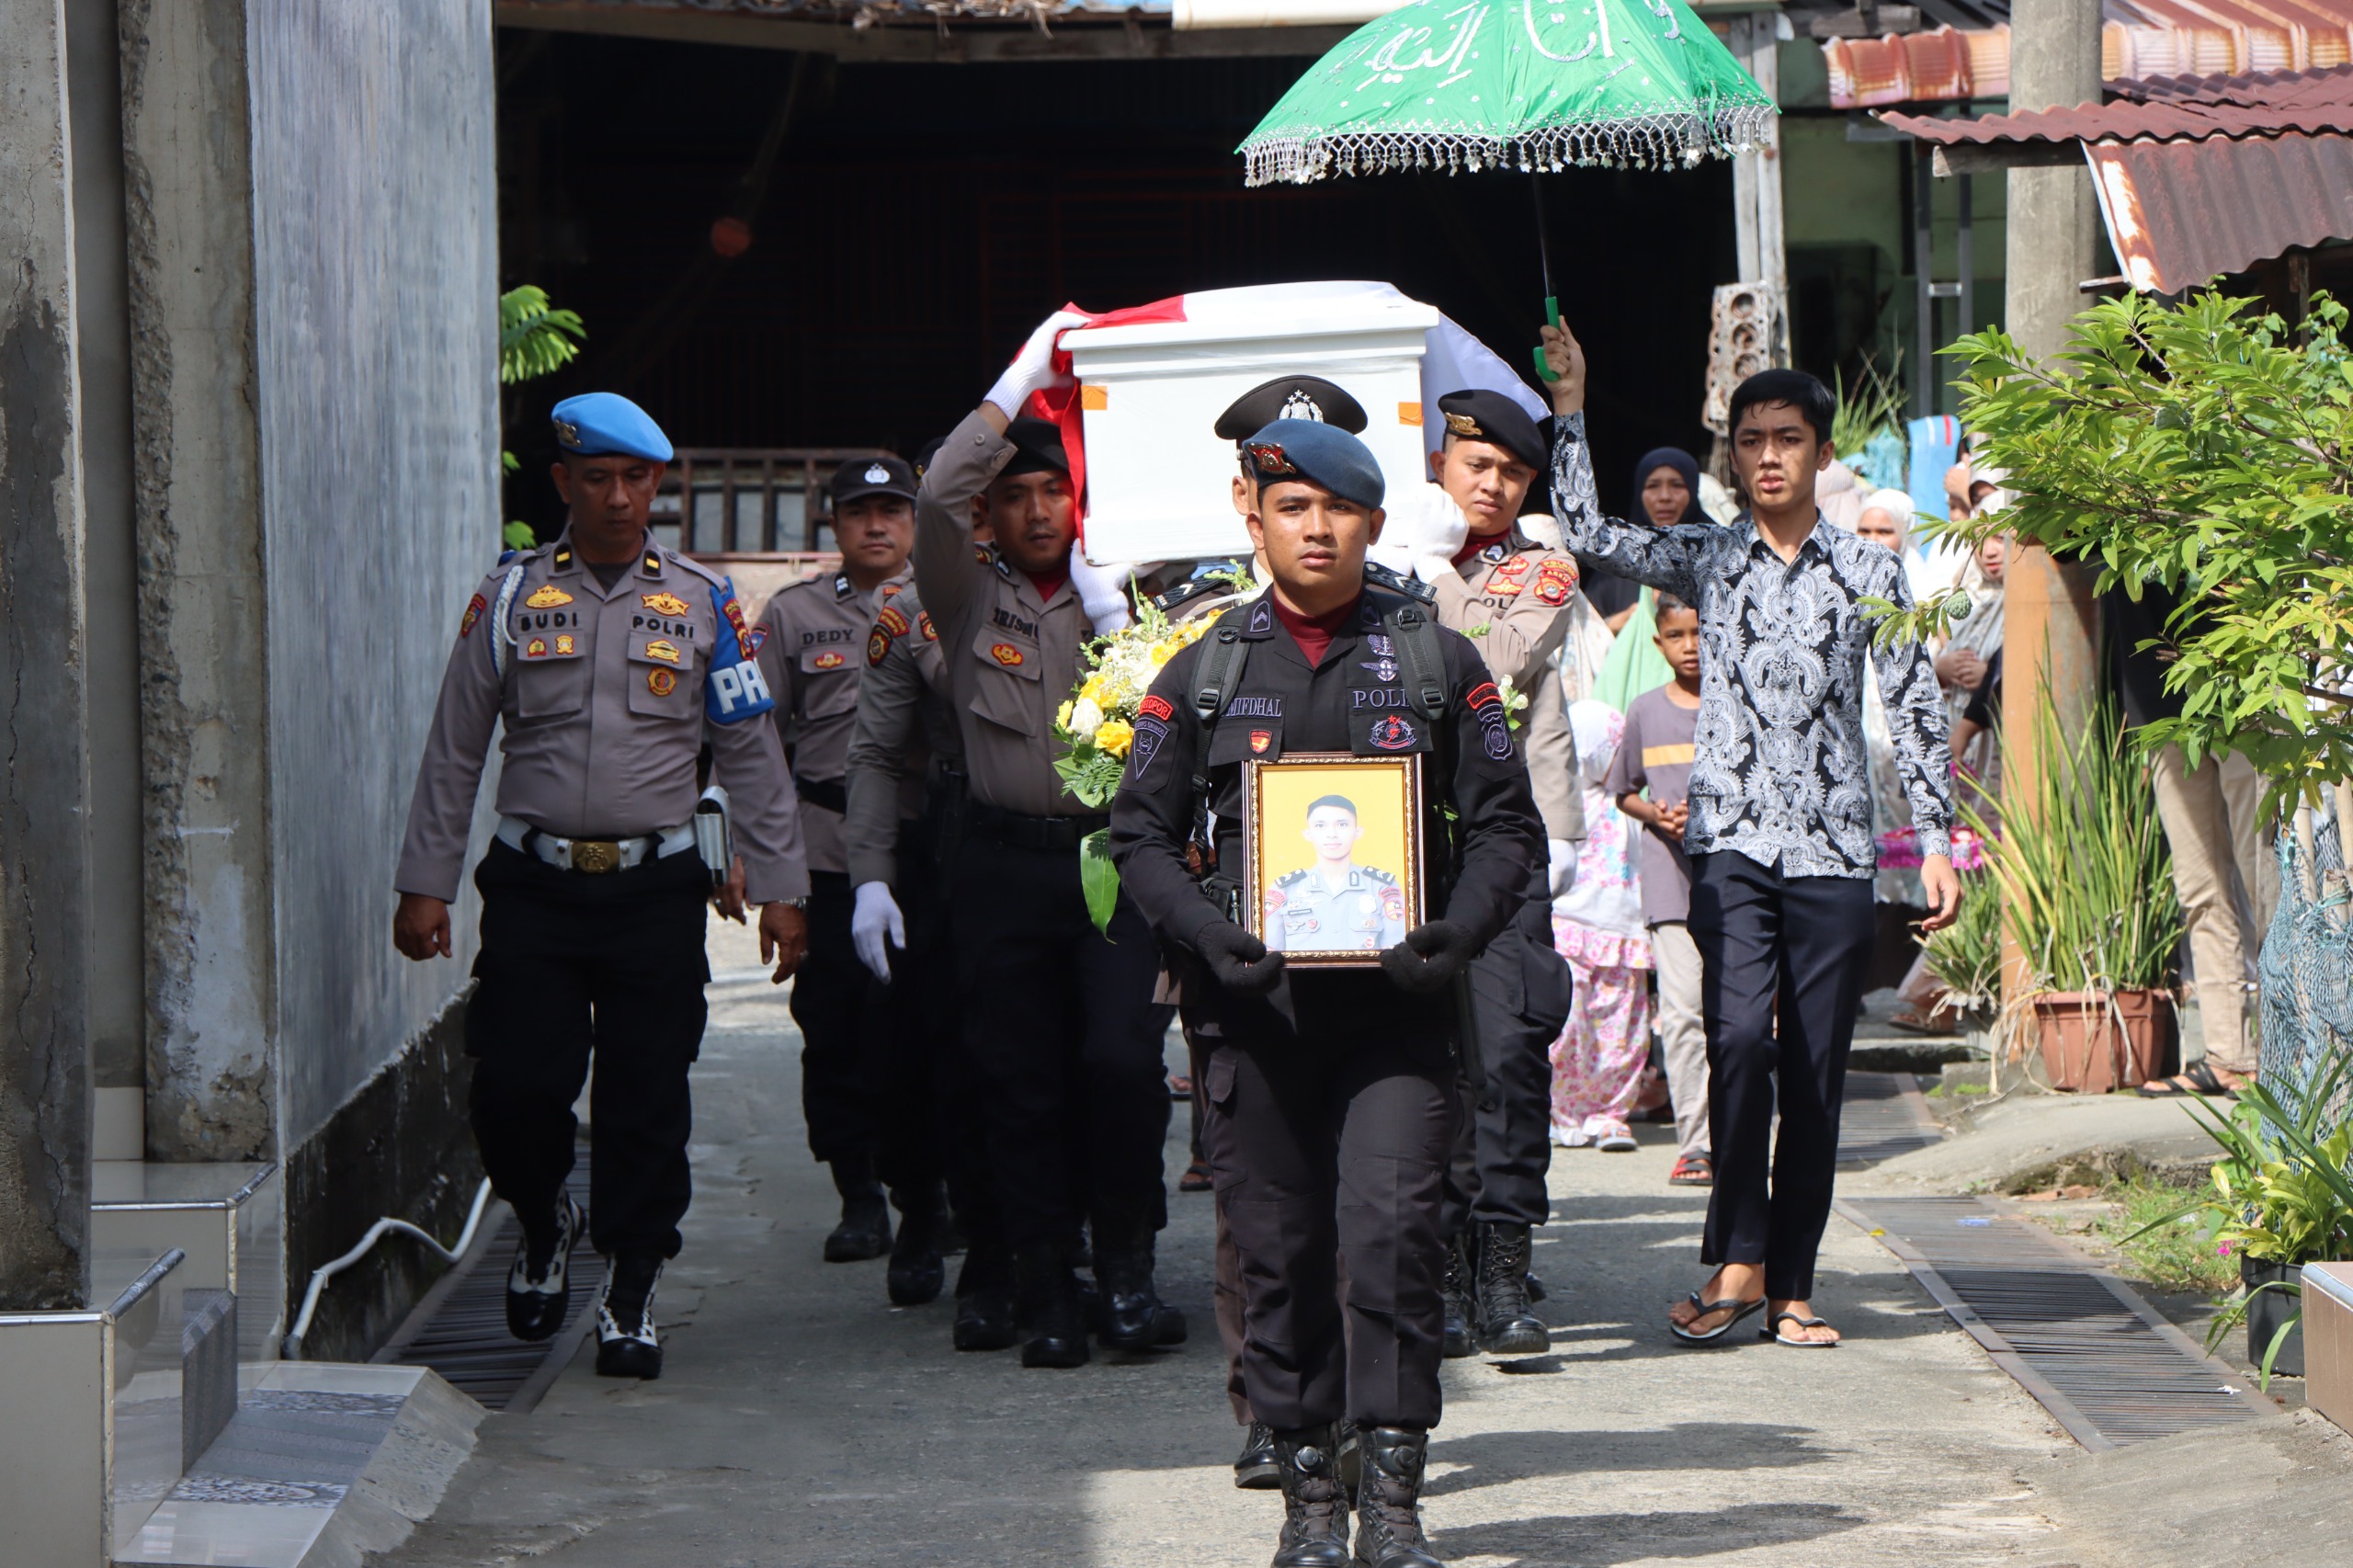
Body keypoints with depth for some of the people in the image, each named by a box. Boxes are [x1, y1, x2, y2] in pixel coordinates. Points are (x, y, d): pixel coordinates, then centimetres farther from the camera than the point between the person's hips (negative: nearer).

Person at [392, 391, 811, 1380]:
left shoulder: (702, 603, 7)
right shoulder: (511, 596, 6)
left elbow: (751, 757, 9)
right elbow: (453, 751, 9)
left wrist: (779, 888, 5)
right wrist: (426, 883, 5)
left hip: (654, 888, 0)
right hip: (533, 883, 0)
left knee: (646, 1099, -2)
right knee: (514, 1087, -6)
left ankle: (631, 1295, 10)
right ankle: (544, 1224, 23)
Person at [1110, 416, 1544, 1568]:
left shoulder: (1439, 663, 8)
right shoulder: (1204, 672, 10)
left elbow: (1504, 825, 10)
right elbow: (1141, 832, 9)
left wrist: (1461, 930, -9)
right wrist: (1209, 933, -8)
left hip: (1396, 1001, -1)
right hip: (1256, 1000, 1)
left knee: (1390, 1228, -14)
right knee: (1280, 1249, 3)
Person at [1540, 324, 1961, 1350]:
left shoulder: (1868, 572, 7)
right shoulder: (1706, 559, 10)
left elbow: (1915, 710, 8)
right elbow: (1588, 532, -2)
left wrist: (1937, 843, 2)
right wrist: (1569, 404, -5)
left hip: (1833, 851, 1)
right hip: (1731, 842, 0)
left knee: (1815, 1073, 1)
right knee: (1740, 1039, -19)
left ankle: (1790, 1287, 8)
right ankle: (1738, 1262, -12)